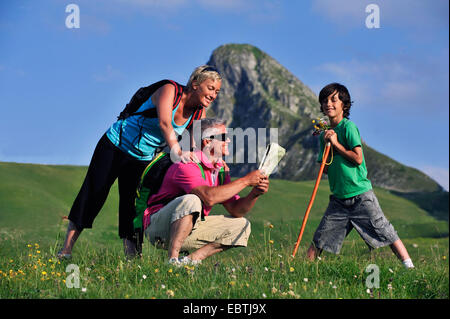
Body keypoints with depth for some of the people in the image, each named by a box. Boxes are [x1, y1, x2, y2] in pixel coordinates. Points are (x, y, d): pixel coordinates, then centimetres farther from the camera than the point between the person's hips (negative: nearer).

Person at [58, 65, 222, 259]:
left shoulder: (199, 113, -2)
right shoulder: (169, 90, -22)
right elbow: (164, 123, -38)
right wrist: (178, 152, -52)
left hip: (142, 159, 5)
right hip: (116, 144, -5)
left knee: (132, 206, -1)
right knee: (93, 194, -7)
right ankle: (66, 249, -1)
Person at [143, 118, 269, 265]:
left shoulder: (222, 169, 7)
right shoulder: (187, 164, -20)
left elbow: (236, 210, 3)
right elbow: (209, 196, -36)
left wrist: (255, 193, -16)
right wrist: (245, 181, -28)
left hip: (191, 228, 8)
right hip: (158, 228, -8)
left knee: (241, 225, 1)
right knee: (192, 200, -35)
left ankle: (191, 259, -8)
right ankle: (172, 260, -28)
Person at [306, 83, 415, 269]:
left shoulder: (349, 127, -7)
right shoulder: (326, 133, 13)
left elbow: (358, 158, -15)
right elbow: (325, 169, 10)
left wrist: (335, 143, -10)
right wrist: (326, 145, -2)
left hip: (361, 196, -5)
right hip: (339, 198, 6)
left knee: (386, 234, -5)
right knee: (319, 240, 2)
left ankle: (409, 266, -1)